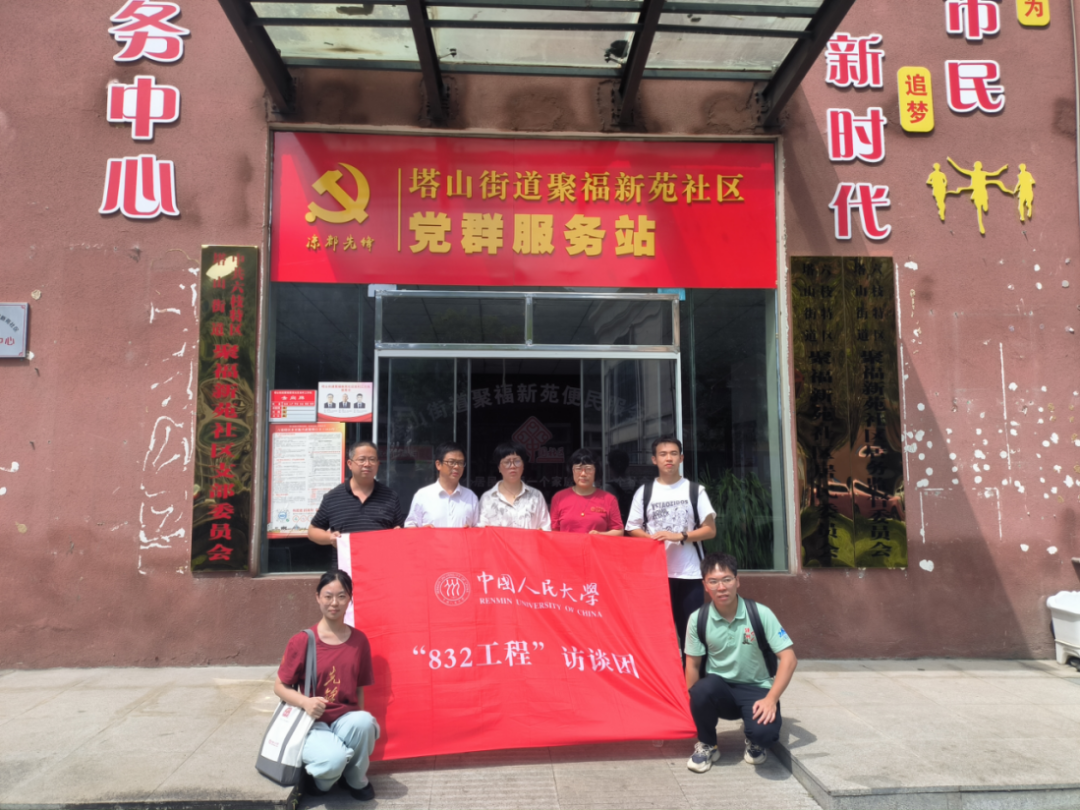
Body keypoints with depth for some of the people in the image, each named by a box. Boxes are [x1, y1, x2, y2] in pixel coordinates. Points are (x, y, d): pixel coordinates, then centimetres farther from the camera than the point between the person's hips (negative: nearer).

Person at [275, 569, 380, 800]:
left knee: (364, 722, -35)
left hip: (347, 719, 3)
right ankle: (323, 779, 6)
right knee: (334, 759, -35)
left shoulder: (359, 640, 2)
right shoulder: (302, 641, -7)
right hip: (314, 722, -3)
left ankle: (357, 780, -2)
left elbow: (359, 688, 10)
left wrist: (359, 723, -2)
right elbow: (280, 687, 0)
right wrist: (306, 702, -19)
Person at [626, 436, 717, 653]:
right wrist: (653, 538, -13)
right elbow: (633, 530, 6)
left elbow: (710, 530, 1)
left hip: (689, 573, -1)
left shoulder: (695, 490, 4)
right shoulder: (644, 492, 6)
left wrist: (680, 536, -13)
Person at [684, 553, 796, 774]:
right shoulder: (698, 619, -10)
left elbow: (788, 658, -13)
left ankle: (754, 742, 10)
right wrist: (692, 705, -10)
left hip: (756, 689, -1)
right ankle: (706, 745, -3)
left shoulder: (760, 614, -14)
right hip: (719, 689, 1)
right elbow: (693, 664, -3)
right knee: (703, 688, -35)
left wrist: (771, 699, -22)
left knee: (765, 731, -32)